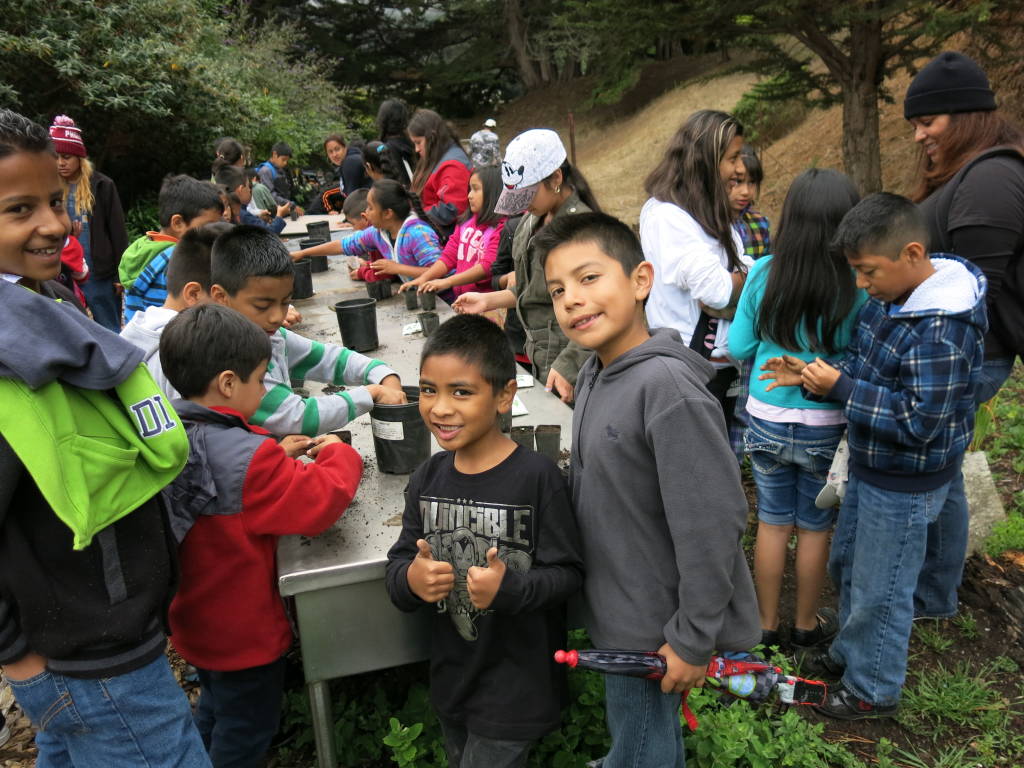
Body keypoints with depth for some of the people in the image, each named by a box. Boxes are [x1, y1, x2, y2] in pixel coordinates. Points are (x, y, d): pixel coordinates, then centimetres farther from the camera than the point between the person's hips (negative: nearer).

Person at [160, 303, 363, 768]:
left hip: (197, 619, 8)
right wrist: (338, 454, -12)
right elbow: (320, 502, -29)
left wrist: (276, 456, -2)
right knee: (247, 730, 17)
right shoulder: (245, 457, -34)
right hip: (242, 633, -8)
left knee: (215, 707, 32)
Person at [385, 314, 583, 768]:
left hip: (516, 683, -5)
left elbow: (567, 572, -16)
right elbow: (398, 562, 2)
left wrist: (509, 589, -33)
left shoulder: (536, 476, -21)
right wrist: (409, 579, -20)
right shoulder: (428, 478, -5)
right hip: (451, 675, 6)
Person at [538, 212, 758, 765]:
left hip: (655, 631, -7)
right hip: (620, 614, 7)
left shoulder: (667, 389, -28)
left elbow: (713, 523, -27)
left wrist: (692, 640, -20)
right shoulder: (593, 374, -1)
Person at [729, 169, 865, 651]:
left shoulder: (763, 274, -13)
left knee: (773, 521, 17)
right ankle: (806, 625, 35)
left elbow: (739, 346, -4)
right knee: (814, 526, 17)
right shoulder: (857, 287, -17)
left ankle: (766, 625, 30)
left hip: (766, 418, 2)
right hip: (826, 426, -1)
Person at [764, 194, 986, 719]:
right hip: (870, 466, 9)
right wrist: (814, 376, -8)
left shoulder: (941, 331, -29)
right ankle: (851, 651, 48)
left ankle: (874, 690, 32)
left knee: (879, 590, 9)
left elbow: (919, 422, -29)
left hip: (907, 485, -9)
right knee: (845, 563, 24)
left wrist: (841, 387, -26)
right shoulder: (890, 298, -1)